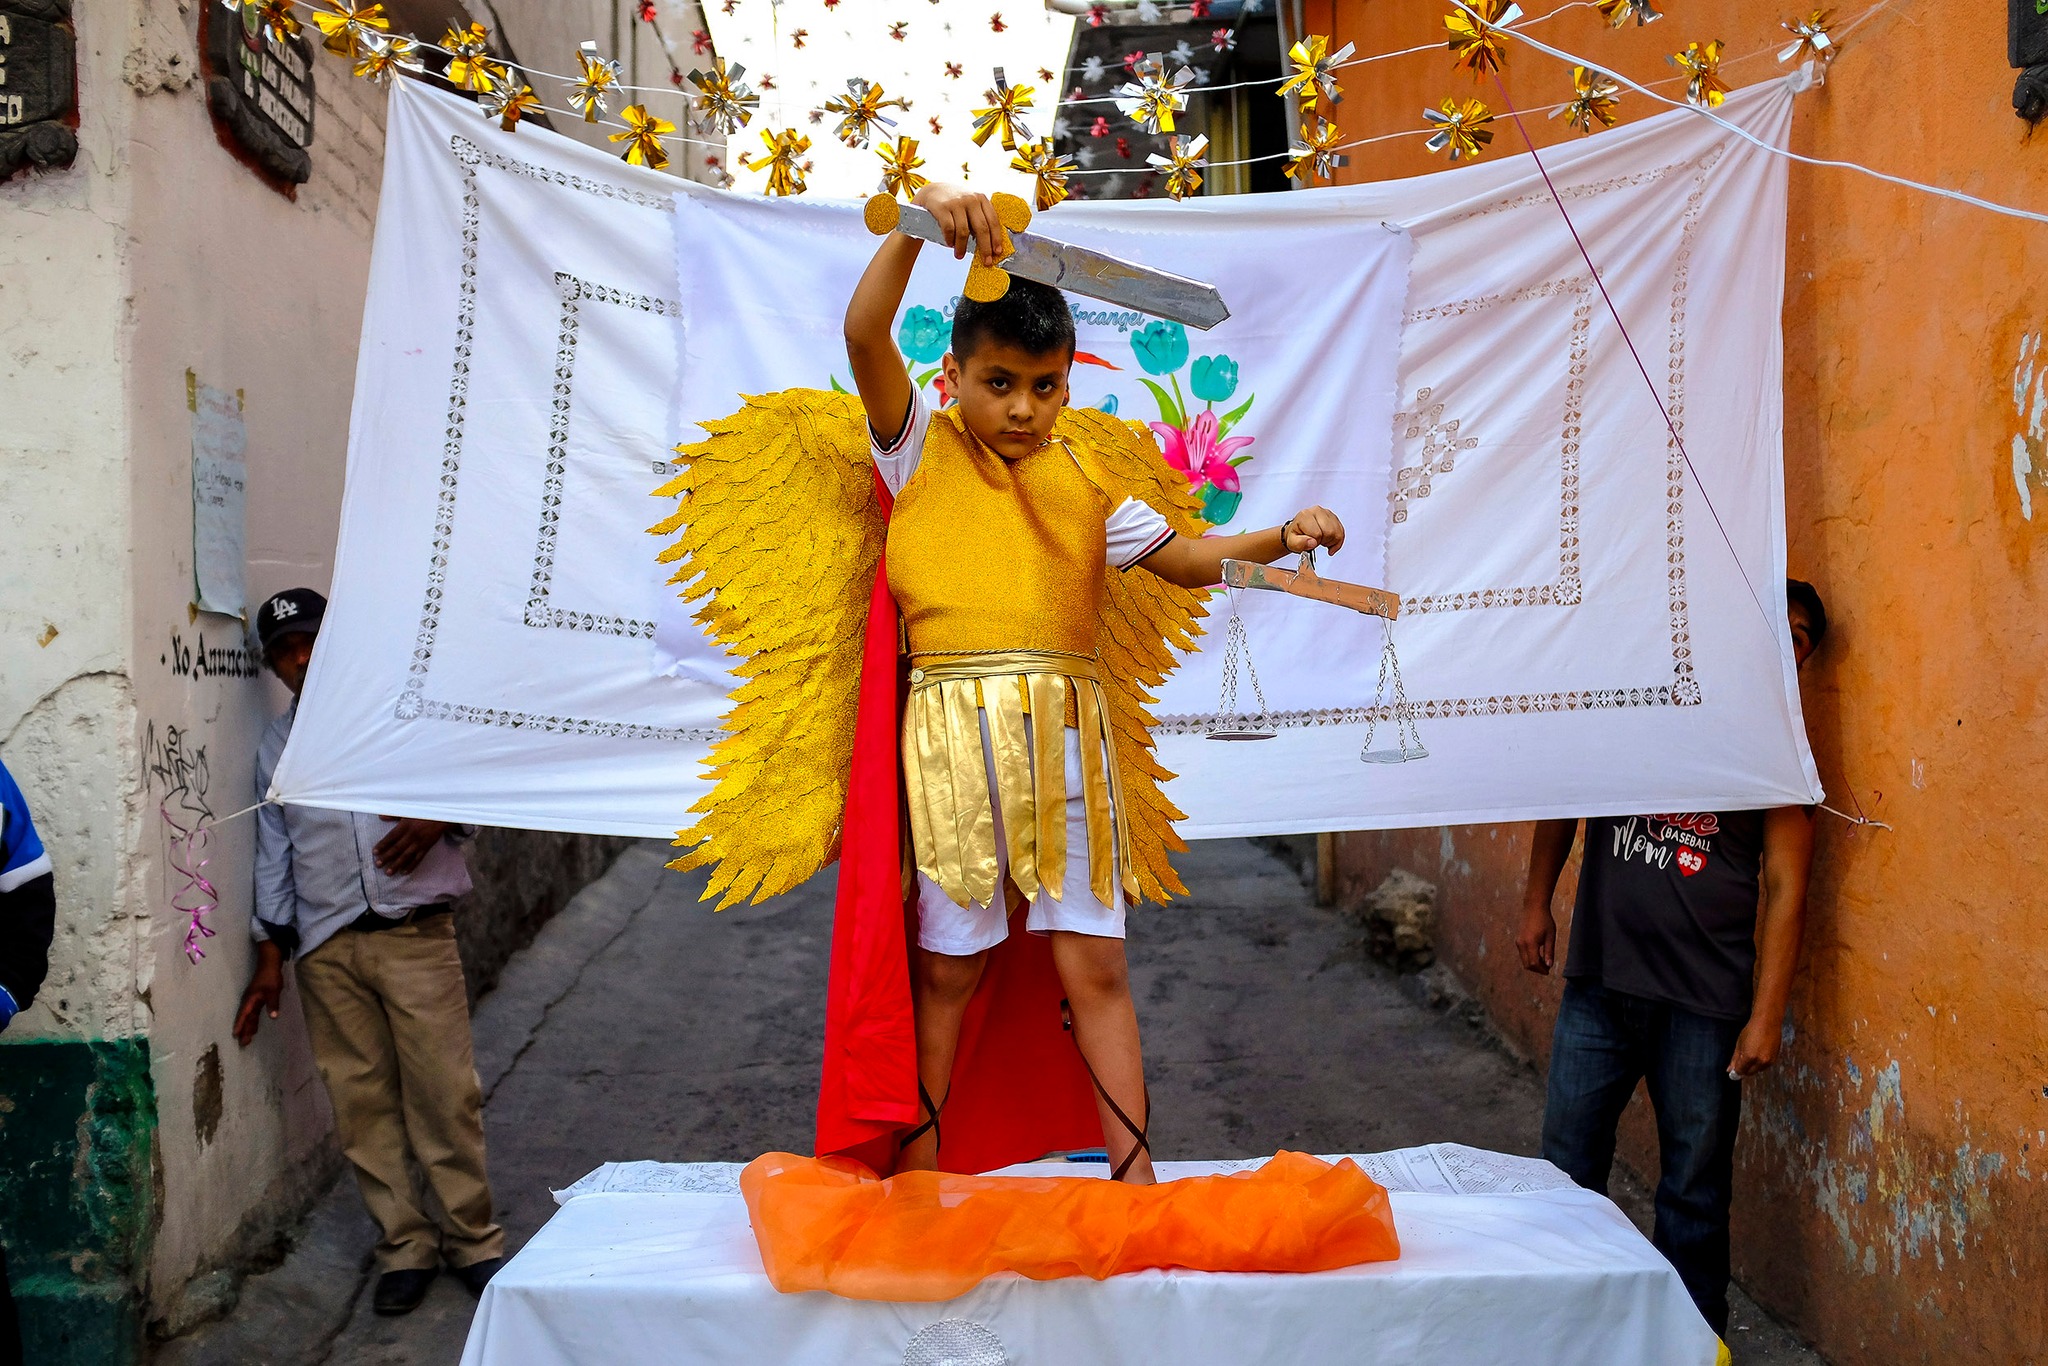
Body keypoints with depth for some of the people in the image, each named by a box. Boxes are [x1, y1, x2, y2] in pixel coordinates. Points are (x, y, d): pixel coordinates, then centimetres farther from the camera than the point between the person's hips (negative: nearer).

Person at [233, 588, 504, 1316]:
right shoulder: (275, 745, 14)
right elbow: (274, 851, 15)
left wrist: (438, 819, -14)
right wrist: (270, 954, 11)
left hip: (415, 934, -3)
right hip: (326, 948, 3)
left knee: (444, 1091, -3)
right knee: (362, 1100, 4)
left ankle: (473, 1239, 10)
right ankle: (405, 1247, 16)